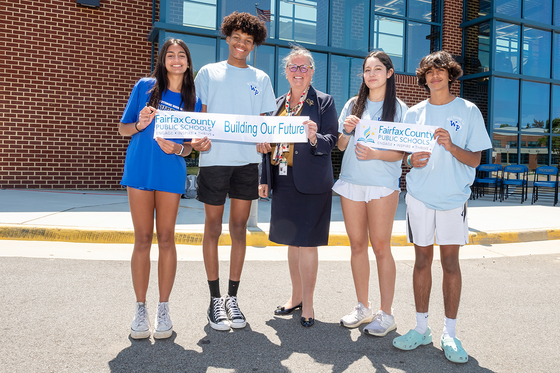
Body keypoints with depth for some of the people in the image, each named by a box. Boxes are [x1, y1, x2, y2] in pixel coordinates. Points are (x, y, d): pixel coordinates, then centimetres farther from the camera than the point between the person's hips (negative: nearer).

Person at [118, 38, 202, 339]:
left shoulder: (193, 101, 10)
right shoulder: (145, 86, 6)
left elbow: (188, 147, 10)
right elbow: (122, 128, 8)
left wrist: (176, 148, -11)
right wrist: (139, 125, -13)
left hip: (171, 174, 1)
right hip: (139, 170, -1)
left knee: (166, 238, 2)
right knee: (143, 239, 2)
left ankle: (163, 309, 13)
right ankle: (140, 308, 14)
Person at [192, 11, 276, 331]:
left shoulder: (260, 79, 15)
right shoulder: (209, 72, 11)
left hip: (247, 160, 2)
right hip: (214, 158, -1)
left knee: (240, 228, 5)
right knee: (214, 227, 1)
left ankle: (233, 297, 15)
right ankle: (216, 299, 12)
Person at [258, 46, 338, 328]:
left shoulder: (324, 102, 0)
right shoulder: (278, 103, 15)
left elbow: (331, 141, -6)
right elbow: (268, 143, 17)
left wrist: (315, 138, -28)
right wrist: (265, 178, 12)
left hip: (311, 183, -5)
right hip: (283, 182, 6)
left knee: (306, 242, -3)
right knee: (292, 241, 13)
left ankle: (308, 304, 11)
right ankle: (296, 296, 28)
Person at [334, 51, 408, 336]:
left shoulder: (398, 108, 3)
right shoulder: (353, 105, 13)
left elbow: (402, 153, -2)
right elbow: (340, 146, 14)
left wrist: (375, 154, -19)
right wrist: (346, 131, -7)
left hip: (382, 184, -4)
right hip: (351, 182, 4)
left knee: (380, 246, -3)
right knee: (357, 245, 7)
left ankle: (386, 313, 8)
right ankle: (363, 307, 20)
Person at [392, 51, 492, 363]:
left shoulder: (468, 111, 2)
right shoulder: (414, 113, 10)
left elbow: (475, 159, -2)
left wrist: (451, 146, -20)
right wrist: (413, 161, -10)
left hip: (453, 196, -2)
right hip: (420, 194, 2)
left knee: (450, 261, -1)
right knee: (422, 259, 6)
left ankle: (450, 334, 11)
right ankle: (422, 328, 17)